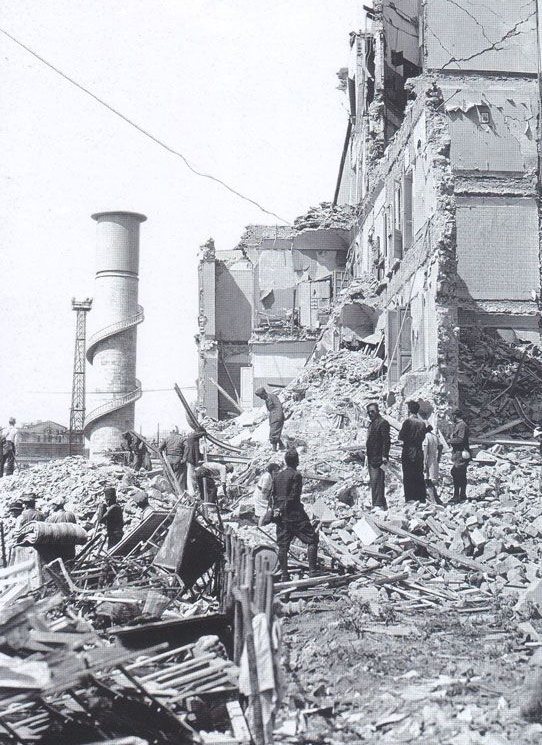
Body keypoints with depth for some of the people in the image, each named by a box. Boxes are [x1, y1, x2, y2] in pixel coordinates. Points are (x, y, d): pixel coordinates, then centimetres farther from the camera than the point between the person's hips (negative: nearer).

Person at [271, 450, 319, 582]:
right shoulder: (296, 475, -8)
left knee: (283, 545, 8)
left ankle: (284, 575, 7)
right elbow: (294, 495, -13)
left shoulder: (277, 476, 12)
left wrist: (275, 510, 10)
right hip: (295, 514, -7)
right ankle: (313, 571, -9)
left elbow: (273, 495, 12)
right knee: (312, 540, -1)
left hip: (281, 516, 7)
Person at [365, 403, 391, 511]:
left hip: (378, 457, -10)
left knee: (377, 481, -13)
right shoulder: (372, 424, 20)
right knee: (374, 482, 11)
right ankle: (382, 504, 17)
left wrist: (384, 456, -20)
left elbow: (386, 441, -14)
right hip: (371, 458, 10)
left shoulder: (382, 423, -8)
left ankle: (378, 504, -14)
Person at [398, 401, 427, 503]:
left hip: (408, 453, -6)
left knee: (408, 477, -2)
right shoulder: (422, 423, 6)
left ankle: (410, 499, -5)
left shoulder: (408, 421, -11)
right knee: (420, 477, 11)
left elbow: (401, 437, -11)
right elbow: (423, 438, 13)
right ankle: (422, 498, 13)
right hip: (419, 453, 6)